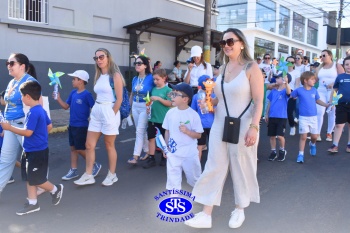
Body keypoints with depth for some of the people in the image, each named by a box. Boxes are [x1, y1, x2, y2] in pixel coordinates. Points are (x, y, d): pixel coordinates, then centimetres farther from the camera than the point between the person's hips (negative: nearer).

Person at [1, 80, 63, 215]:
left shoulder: (33, 112, -22)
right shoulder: (41, 110, 8)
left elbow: (27, 132, -24)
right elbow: (49, 126, 17)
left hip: (36, 151, -10)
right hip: (32, 150, 10)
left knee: (36, 180, 1)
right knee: (29, 178, 13)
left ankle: (56, 190, 22)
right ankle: (32, 203, 19)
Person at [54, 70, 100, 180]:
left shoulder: (87, 94, -15)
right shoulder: (73, 93, 6)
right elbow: (66, 106, 11)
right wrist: (58, 99, -3)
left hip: (82, 127, -8)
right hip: (72, 125, 8)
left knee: (80, 149, -1)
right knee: (73, 148, 12)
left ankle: (95, 165, 17)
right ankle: (73, 170, 22)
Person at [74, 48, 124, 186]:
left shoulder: (115, 75, -8)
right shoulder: (98, 76, 13)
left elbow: (119, 99, -12)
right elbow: (98, 96, 16)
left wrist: (111, 115, -13)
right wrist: (95, 110, 7)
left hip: (109, 112, -7)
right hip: (96, 112, 7)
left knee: (109, 145, 4)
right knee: (89, 145, 5)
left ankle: (112, 175, 19)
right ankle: (88, 175, 15)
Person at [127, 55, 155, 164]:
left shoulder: (151, 78, -12)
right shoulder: (135, 79, 6)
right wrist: (130, 106, 16)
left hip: (145, 107, -6)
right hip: (135, 106, 6)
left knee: (140, 131, -8)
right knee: (141, 131, 13)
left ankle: (135, 156, -6)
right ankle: (147, 152, 26)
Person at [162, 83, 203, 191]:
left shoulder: (193, 114, -13)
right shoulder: (170, 112, -2)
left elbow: (198, 135, -9)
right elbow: (167, 131, 8)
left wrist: (187, 131, -25)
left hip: (190, 154, -3)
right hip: (173, 153, 3)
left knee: (194, 178, 15)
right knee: (173, 180, 9)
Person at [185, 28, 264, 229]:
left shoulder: (252, 68, -9)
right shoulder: (224, 68, 8)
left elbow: (258, 101, -13)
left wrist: (254, 127, -20)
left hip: (243, 126, -5)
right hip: (220, 125, 6)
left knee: (241, 168, 9)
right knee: (214, 167, 3)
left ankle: (239, 210, 29)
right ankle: (206, 215, 10)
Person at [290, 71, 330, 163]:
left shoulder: (314, 90, 1)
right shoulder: (299, 90, -9)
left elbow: (317, 100, 14)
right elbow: (290, 96, -3)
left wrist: (326, 105, 4)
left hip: (313, 117, 3)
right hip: (303, 117, -3)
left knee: (314, 136, 11)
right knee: (303, 136, -6)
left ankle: (312, 144, 45)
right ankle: (301, 154, 2)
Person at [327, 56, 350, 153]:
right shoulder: (340, 77, 4)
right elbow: (334, 90, 10)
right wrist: (331, 102, 6)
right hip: (341, 104, 0)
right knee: (339, 124, 0)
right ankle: (335, 145, 5)